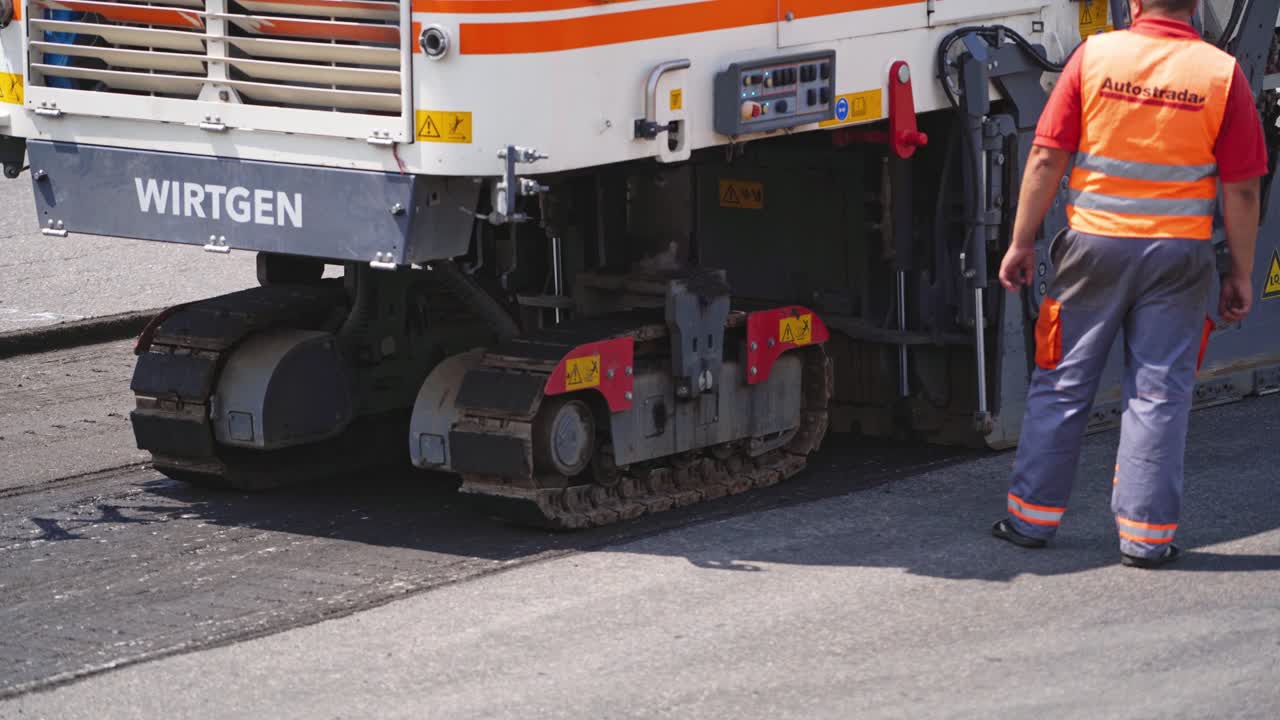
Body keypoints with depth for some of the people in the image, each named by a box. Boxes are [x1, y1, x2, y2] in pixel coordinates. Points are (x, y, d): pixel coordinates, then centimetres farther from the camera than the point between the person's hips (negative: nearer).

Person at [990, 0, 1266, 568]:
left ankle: (1033, 516, 18)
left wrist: (1021, 242, 3)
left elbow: (1046, 158, -5)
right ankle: (1146, 535, 6)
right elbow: (1241, 190, -4)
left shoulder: (1094, 56, -5)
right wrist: (1240, 275, 5)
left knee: (1062, 383, 11)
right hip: (1178, 256, 0)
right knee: (1159, 393, 6)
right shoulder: (1222, 73, -5)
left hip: (1095, 244, 1)